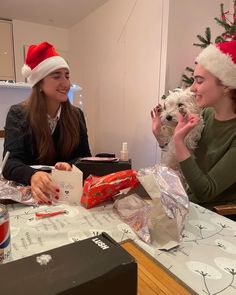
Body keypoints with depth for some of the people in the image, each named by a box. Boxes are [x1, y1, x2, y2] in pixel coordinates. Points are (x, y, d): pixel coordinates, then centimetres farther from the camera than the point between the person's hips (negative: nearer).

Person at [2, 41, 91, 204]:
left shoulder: (76, 115, 2)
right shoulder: (18, 114, -7)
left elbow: (84, 156, 2)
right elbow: (11, 162, -17)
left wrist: (70, 165, -21)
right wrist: (32, 176, -39)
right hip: (28, 191, -1)